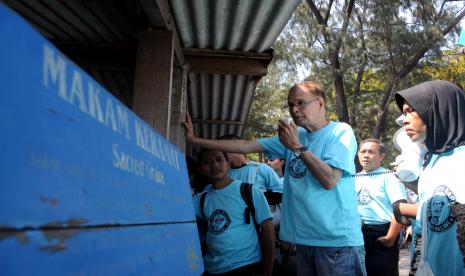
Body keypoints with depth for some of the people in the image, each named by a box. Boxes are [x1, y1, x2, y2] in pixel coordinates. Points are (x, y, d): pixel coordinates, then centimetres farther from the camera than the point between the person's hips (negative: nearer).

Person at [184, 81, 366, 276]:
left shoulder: (340, 132, -6)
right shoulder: (293, 135, 10)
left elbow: (329, 180, -17)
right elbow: (245, 146, 7)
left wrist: (297, 147, -13)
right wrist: (194, 139, 5)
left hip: (338, 241, -5)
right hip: (304, 239, 6)